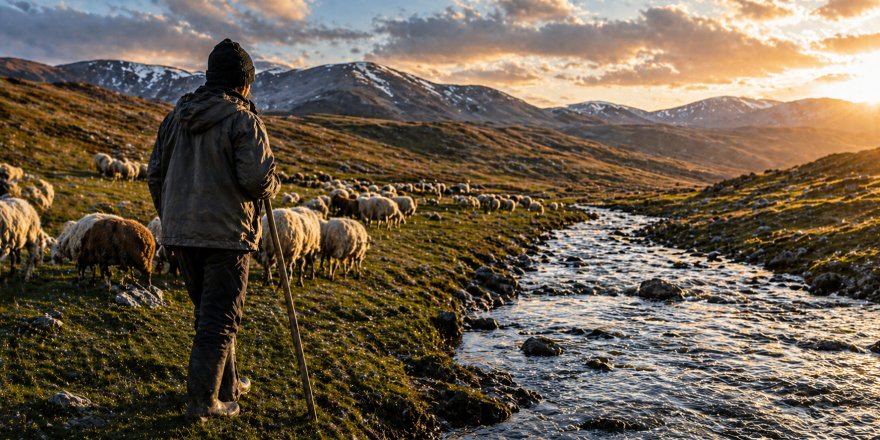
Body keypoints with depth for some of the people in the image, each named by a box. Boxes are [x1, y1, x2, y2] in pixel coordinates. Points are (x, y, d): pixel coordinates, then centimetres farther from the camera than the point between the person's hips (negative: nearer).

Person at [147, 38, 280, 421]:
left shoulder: (176, 116, 11)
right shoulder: (243, 120, -10)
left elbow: (155, 174, 13)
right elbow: (257, 179, -20)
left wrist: (169, 218, 24)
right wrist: (273, 185, 3)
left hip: (180, 233, 7)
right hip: (226, 234, -7)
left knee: (208, 309, 19)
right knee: (220, 317, 2)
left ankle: (226, 384, 32)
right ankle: (202, 401, 5)